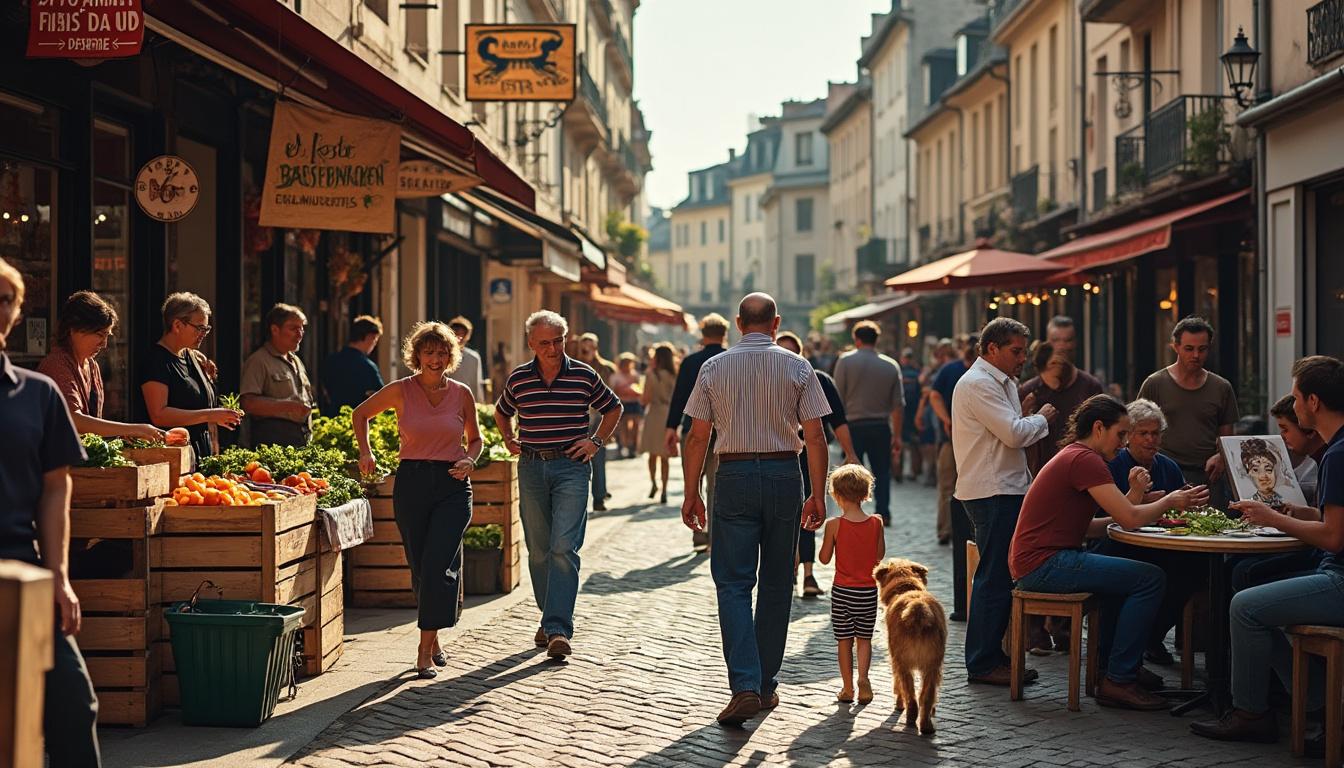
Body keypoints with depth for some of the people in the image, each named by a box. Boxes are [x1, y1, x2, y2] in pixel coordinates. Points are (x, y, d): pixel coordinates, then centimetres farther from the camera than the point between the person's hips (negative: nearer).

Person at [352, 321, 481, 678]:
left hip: (452, 486, -1)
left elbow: (475, 438, 17)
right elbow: (360, 414, 16)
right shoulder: (400, 391, 0)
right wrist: (365, 452, 5)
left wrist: (470, 461, -2)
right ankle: (433, 641, 25)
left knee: (438, 565, -14)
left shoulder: (462, 394, 3)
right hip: (411, 483, 1)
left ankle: (425, 649, -11)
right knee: (420, 567, 6)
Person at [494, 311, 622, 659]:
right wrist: (510, 441, 11)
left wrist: (596, 441, 4)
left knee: (564, 548, -13)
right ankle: (551, 617, 25)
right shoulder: (518, 379, 5)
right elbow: (501, 412, 25)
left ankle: (558, 629, -17)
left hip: (571, 466, -3)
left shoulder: (584, 376, -1)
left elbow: (613, 408, 15)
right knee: (539, 550, 9)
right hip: (531, 468, 3)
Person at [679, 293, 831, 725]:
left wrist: (691, 494, 7)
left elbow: (697, 437, 0)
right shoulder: (797, 368, 1)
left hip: (734, 476, -1)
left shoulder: (714, 368, 1)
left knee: (733, 584, -1)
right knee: (776, 584, 11)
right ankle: (766, 686, 18)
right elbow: (814, 437, -2)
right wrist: (818, 495, 4)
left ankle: (745, 686, -16)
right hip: (785, 477, 1)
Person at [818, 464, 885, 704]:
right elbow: (880, 556, 3)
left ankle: (848, 687, 11)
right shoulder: (876, 522, -6)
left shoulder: (834, 525, -13)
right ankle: (863, 676, -9)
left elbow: (825, 558, -5)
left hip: (842, 590, -2)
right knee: (864, 638, 12)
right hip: (868, 590, 2)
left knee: (844, 641, 9)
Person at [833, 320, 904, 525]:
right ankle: (883, 513, 4)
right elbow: (898, 405, 5)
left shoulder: (845, 361, -3)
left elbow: (839, 398, -6)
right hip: (881, 426, 2)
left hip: (854, 425, -2)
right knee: (882, 471, 10)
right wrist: (897, 435, 10)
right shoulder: (891, 366, 4)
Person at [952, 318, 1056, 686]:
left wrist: (1025, 417, 4)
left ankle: (992, 655, 20)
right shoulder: (978, 385, -14)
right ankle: (982, 664, -1)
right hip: (992, 493, -10)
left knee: (1000, 576, 13)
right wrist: (1041, 418, -4)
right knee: (995, 578, -7)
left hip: (1005, 490, 10)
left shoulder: (1001, 382, 19)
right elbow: (1014, 434, -20)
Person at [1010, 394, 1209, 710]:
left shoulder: (1073, 456, 19)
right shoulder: (1085, 460, -14)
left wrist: (1134, 495, 10)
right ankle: (1119, 681, -7)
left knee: (1127, 574, 30)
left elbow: (1088, 526, 18)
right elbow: (1131, 519, -18)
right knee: (1150, 578, -12)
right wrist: (1170, 501, 0)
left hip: (1043, 560, 11)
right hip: (1043, 563, -11)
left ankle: (1118, 666, 32)